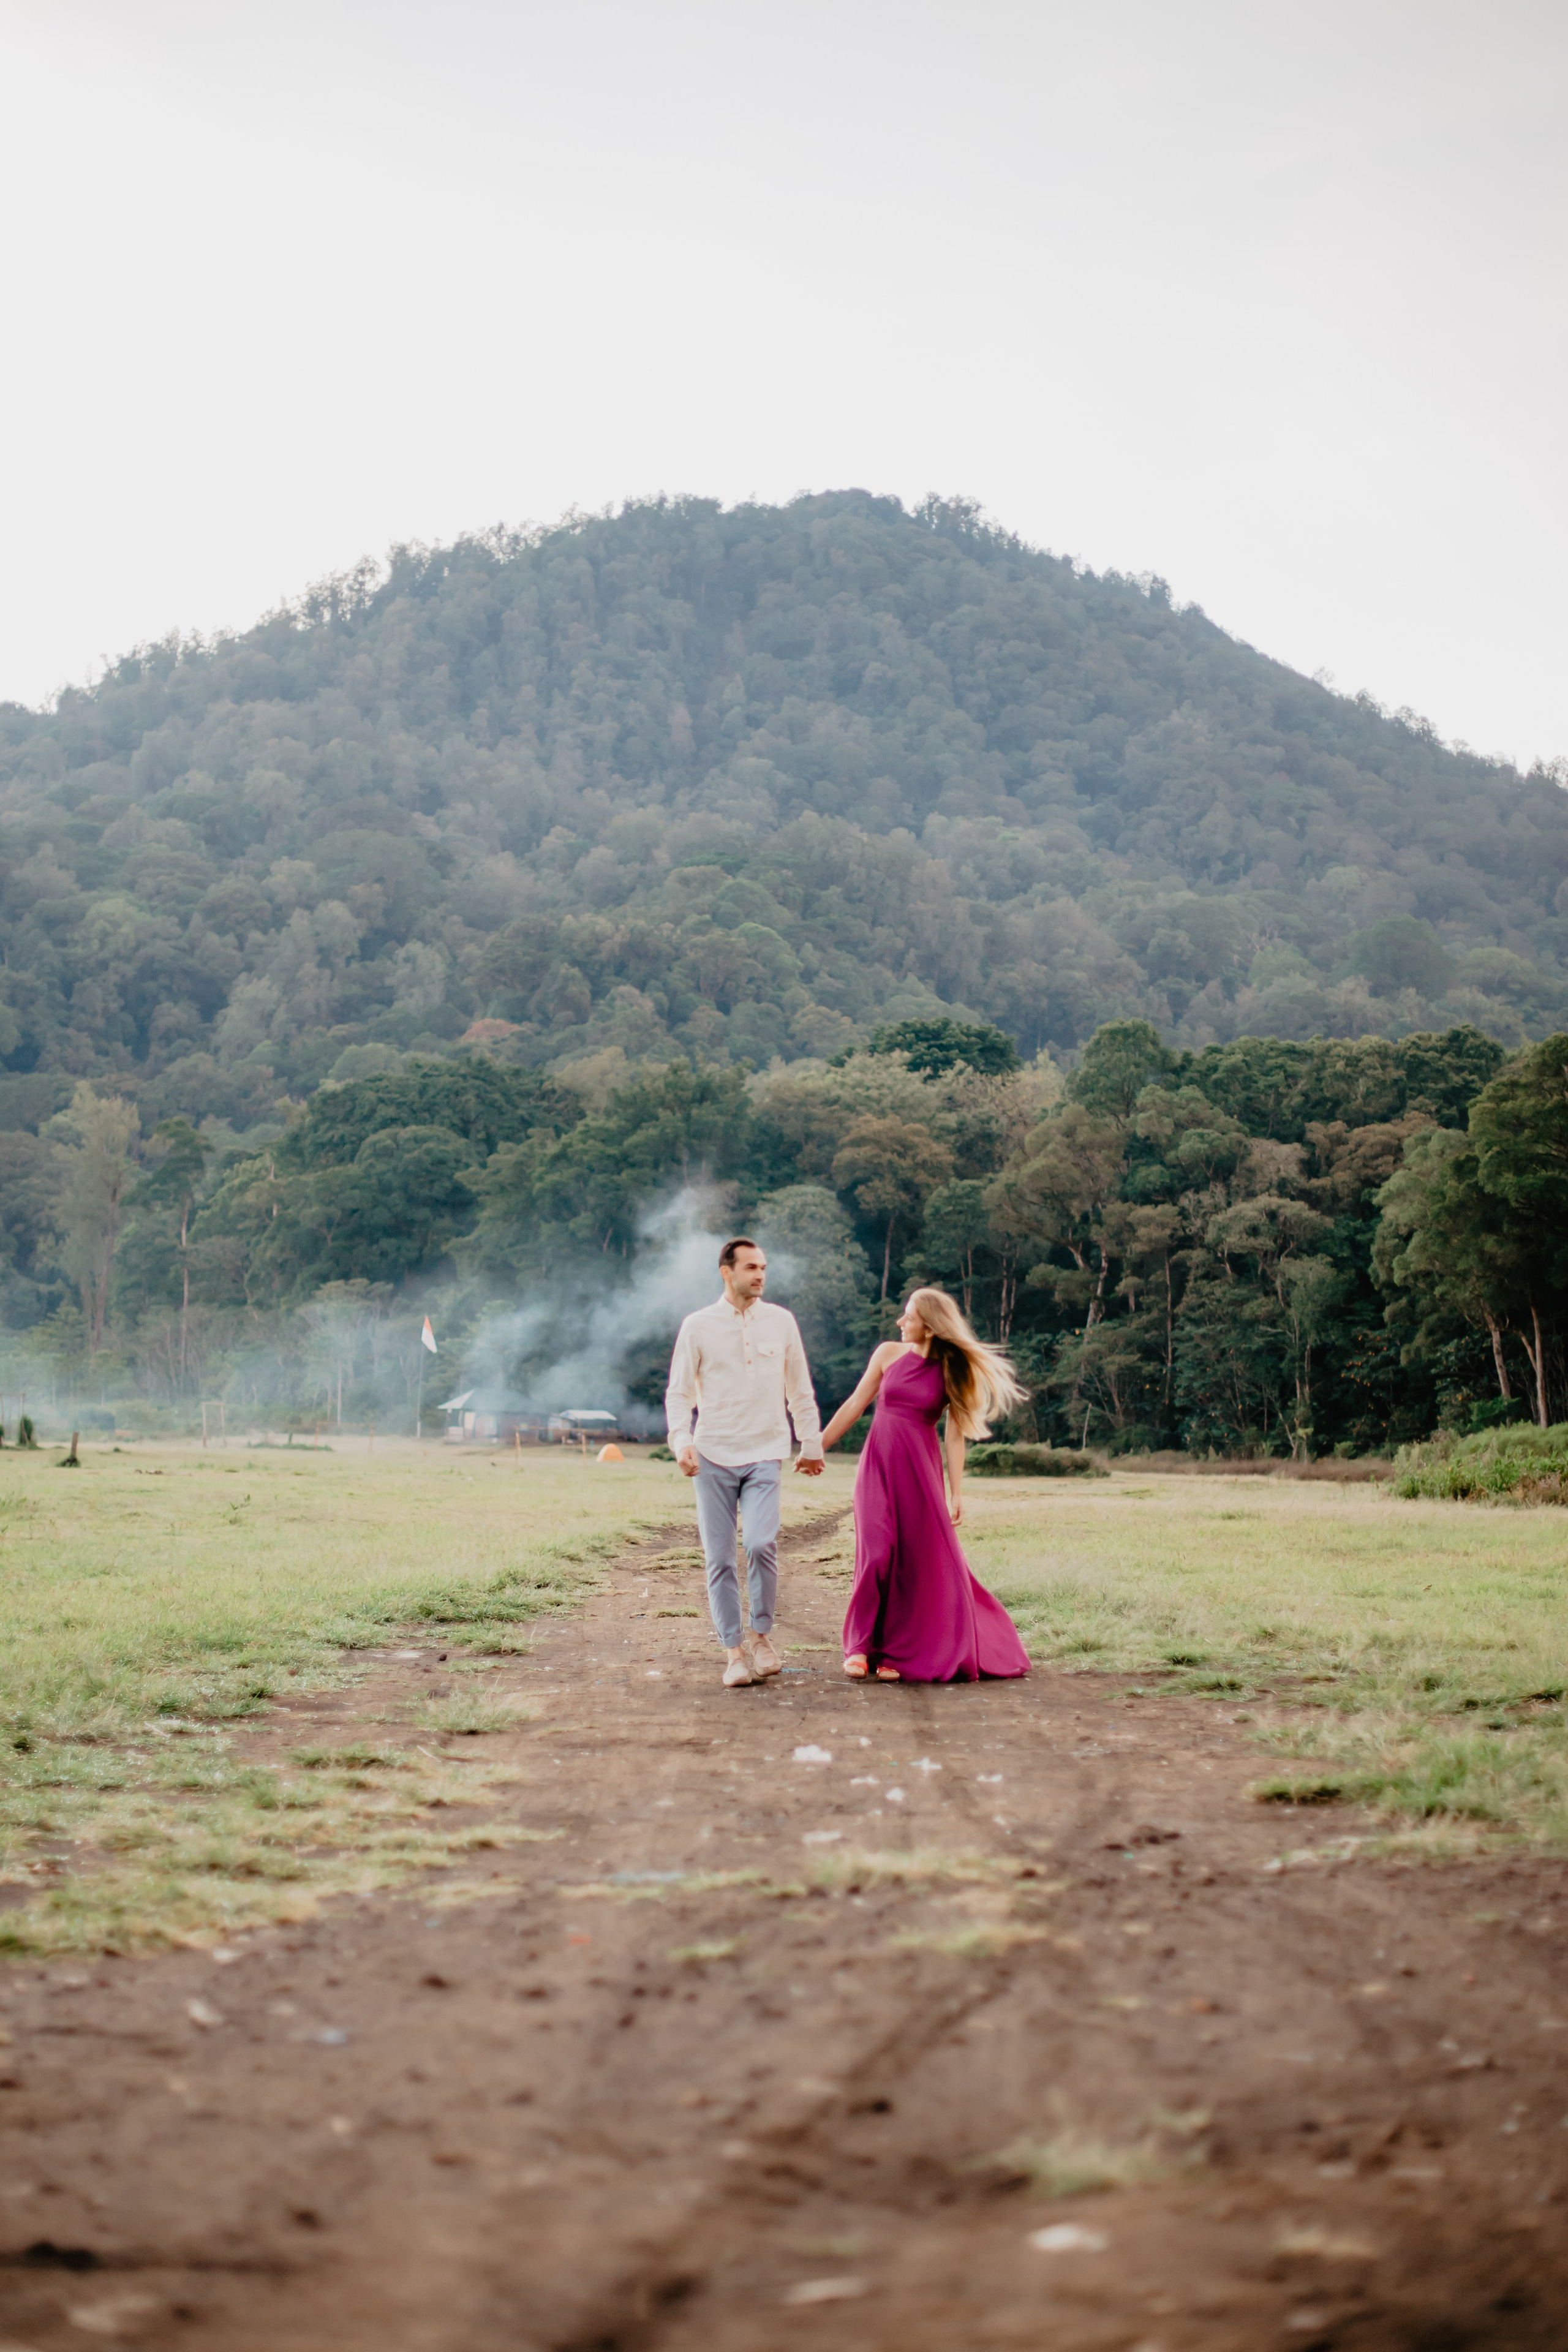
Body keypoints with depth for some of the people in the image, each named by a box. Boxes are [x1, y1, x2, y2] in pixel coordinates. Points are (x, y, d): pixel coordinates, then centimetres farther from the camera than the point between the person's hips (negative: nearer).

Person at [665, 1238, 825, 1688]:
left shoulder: (781, 1322, 6)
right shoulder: (697, 1326, 2)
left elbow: (800, 1390, 15)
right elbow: (679, 1393, 3)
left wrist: (812, 1444, 18)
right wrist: (682, 1441, -12)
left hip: (765, 1454, 0)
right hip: (713, 1457, 0)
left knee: (761, 1544, -18)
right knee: (719, 1559, 1)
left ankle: (761, 1637, 2)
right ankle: (734, 1652, 12)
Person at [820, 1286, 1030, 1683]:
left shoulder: (952, 1371, 0)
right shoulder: (889, 1354, 3)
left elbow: (955, 1435, 0)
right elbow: (855, 1406, 9)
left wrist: (956, 1493, -4)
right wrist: (816, 1447, 10)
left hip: (920, 1468, 0)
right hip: (879, 1462, 0)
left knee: (920, 1560, 0)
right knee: (877, 1553, -10)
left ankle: (898, 1653, 13)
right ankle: (861, 1646, 2)